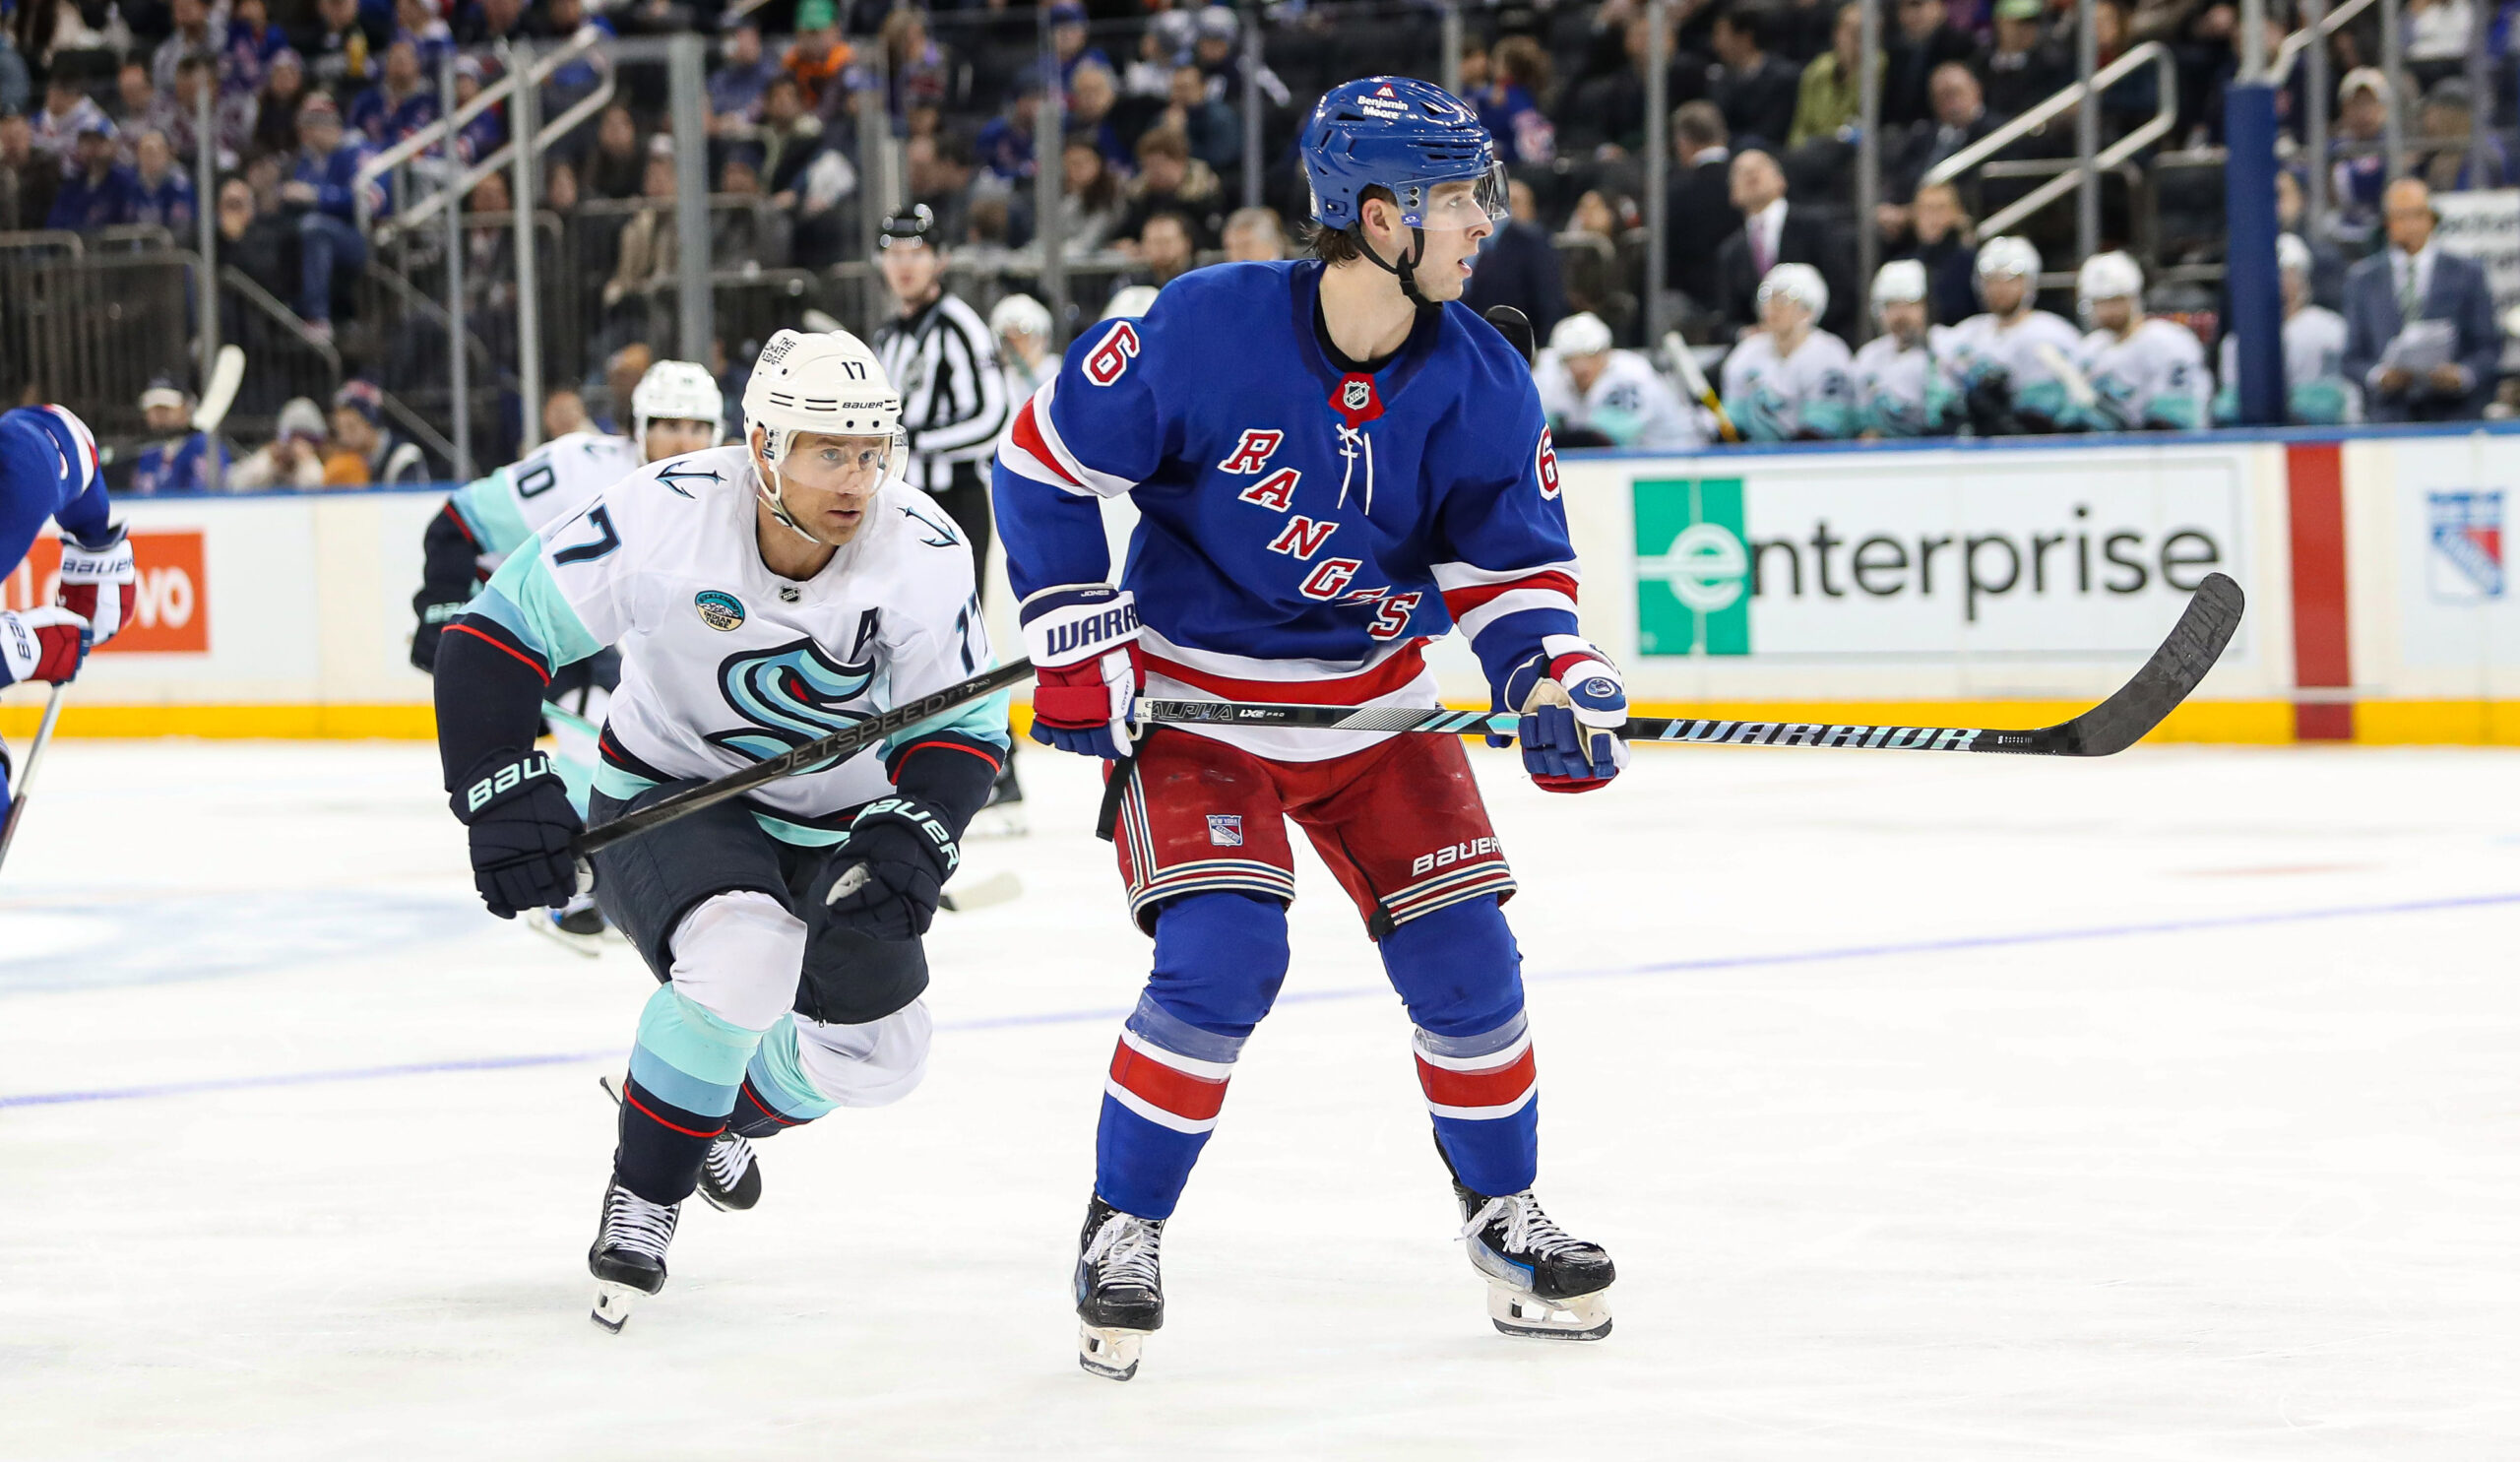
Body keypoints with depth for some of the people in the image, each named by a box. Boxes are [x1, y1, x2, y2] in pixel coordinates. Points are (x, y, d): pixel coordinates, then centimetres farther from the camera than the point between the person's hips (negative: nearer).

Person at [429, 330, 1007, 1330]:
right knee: (743, 952, -33)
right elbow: (498, 636, -21)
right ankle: (642, 1192, -13)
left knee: (874, 1057, 4)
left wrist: (911, 838, -27)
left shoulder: (924, 552, -21)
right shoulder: (667, 516, -28)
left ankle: (719, 1114, 38)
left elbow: (964, 725, -10)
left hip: (831, 824, 4)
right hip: (666, 794, -4)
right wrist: (505, 797, -28)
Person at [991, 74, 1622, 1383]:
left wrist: (1552, 681, -20)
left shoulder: (1482, 385, -10)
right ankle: (1120, 1232, -1)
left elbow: (1511, 562, 0)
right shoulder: (1203, 331, -22)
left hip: (1374, 705, 4)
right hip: (1192, 703, -4)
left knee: (1463, 954, 0)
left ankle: (1503, 1215, 22)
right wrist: (1076, 650, -11)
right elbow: (1047, 457, -11)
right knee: (1220, 959, -19)